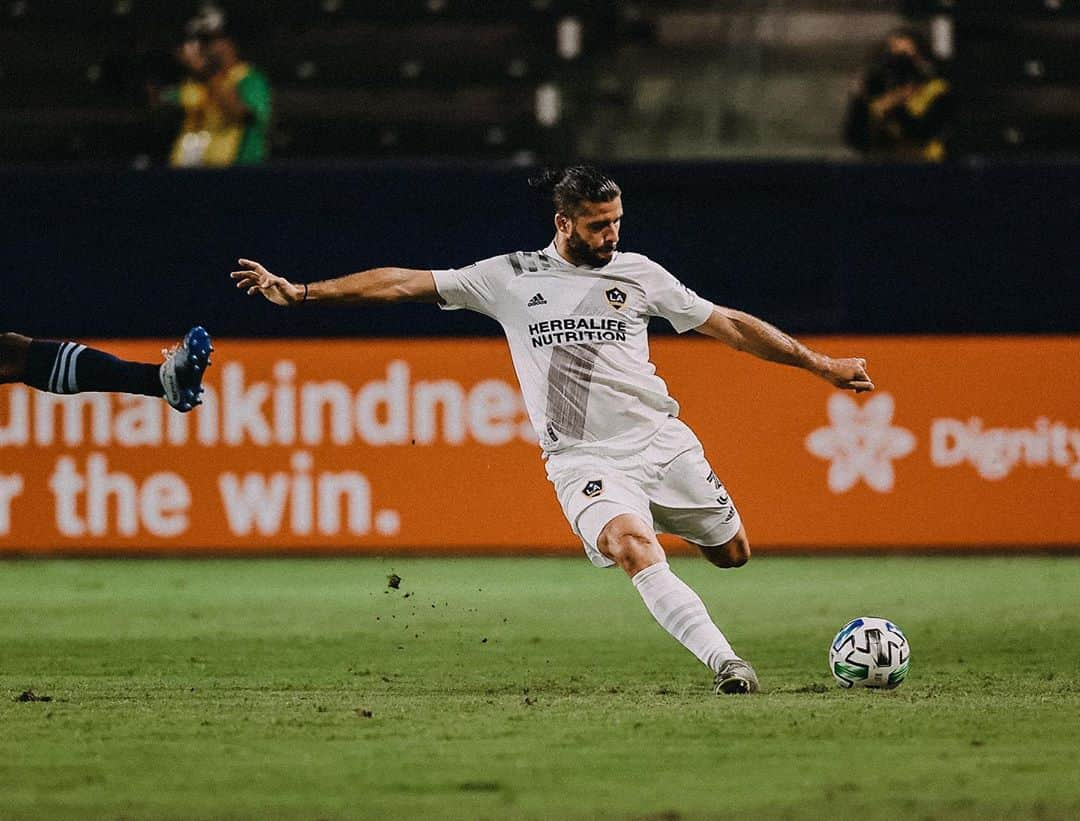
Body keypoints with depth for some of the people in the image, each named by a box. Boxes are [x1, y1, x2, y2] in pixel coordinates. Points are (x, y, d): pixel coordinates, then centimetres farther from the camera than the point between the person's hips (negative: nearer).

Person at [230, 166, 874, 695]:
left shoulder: (639, 273, 7)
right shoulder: (510, 277, 5)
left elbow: (728, 325, 14)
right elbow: (405, 283, 6)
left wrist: (821, 364, 14)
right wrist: (301, 293, 2)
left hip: (661, 440, 3)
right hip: (584, 458, -3)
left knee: (733, 553, 5)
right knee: (633, 547, -30)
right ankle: (723, 661, -33)